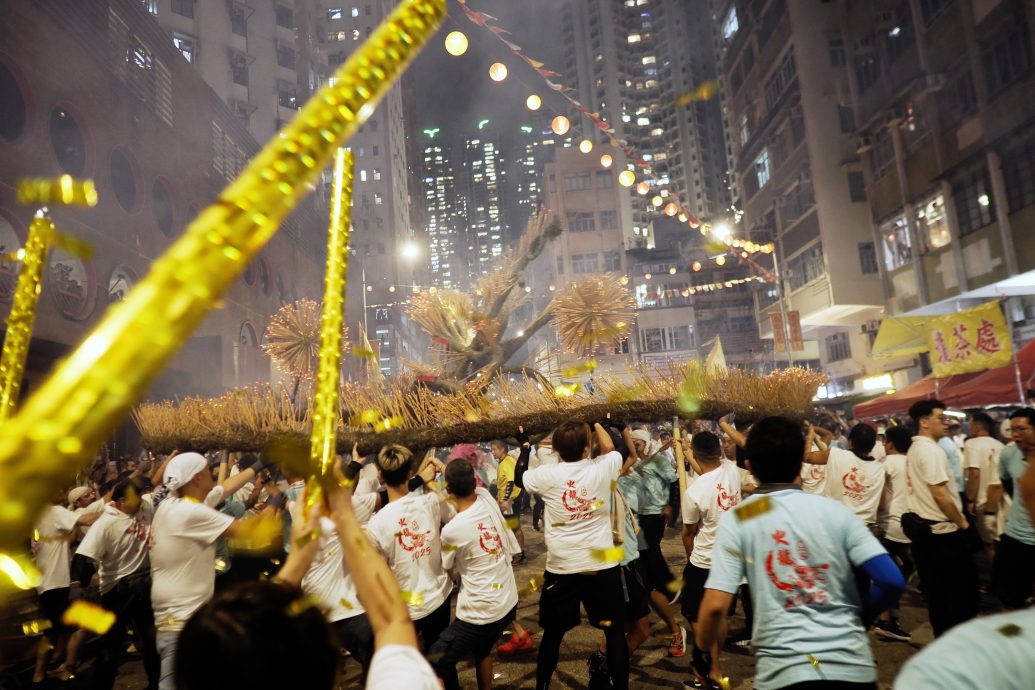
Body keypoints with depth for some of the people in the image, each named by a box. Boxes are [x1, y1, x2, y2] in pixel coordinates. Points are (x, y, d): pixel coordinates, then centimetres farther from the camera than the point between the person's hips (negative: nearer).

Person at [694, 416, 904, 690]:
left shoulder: (736, 520, -5)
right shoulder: (835, 510, 0)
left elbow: (715, 606, -11)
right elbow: (892, 581, -5)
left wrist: (701, 650, 8)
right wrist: (858, 619, 14)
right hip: (851, 664, 2)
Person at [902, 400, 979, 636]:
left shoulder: (914, 449, 12)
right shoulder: (931, 449, -18)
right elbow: (940, 494, -23)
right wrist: (962, 523, -10)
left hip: (921, 526, 9)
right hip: (941, 530, -9)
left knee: (937, 588, 15)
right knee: (963, 586, 3)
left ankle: (943, 638, 24)